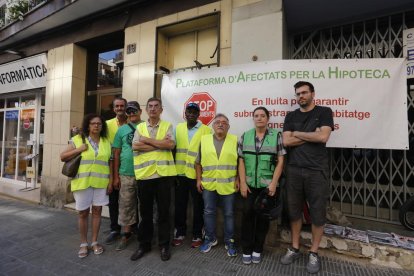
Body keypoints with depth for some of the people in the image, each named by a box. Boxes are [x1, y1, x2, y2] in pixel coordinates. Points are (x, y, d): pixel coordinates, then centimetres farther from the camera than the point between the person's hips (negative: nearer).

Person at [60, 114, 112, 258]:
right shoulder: (78, 139, 1)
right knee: (83, 213, 8)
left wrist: (111, 181, 2)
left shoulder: (107, 142, 7)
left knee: (97, 211, 9)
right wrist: (79, 149, -13)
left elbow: (110, 163, 8)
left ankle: (94, 242, 24)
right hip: (82, 182, -1)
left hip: (101, 182, 2)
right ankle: (84, 243, 24)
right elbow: (62, 157, 1)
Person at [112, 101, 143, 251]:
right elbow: (116, 153, 7)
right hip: (126, 174, 1)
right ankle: (125, 235, 25)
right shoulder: (122, 129, 7)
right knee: (126, 205, 9)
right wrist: (116, 176, 4)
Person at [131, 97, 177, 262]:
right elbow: (135, 146, -7)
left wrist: (147, 140, -9)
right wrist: (160, 144, -11)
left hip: (164, 173, -2)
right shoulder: (140, 127, 10)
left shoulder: (167, 126, 5)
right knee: (145, 211, 13)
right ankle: (144, 244, 31)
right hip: (144, 174, 2)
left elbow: (171, 144, -12)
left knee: (163, 211, 8)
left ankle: (164, 245, 25)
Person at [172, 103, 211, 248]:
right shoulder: (178, 128, 7)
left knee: (198, 206, 11)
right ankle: (180, 232, 33)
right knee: (180, 204, 14)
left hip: (197, 174, -3)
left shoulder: (206, 130, -6)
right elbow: (173, 147, 8)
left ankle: (197, 235, 28)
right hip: (180, 173, 4)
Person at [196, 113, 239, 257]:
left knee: (229, 214, 9)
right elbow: (198, 162, 7)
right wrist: (199, 179, 2)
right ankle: (210, 239, 31)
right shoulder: (204, 140, 3)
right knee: (209, 212, 13)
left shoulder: (235, 140, 0)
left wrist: (238, 179, -5)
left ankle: (229, 241, 26)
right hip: (208, 184, 2)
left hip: (228, 184, -1)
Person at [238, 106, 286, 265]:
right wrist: (242, 183, -4)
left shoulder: (276, 136, -1)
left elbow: (280, 161, -3)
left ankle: (258, 249, 26)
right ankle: (246, 250, 19)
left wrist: (274, 183, -10)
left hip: (268, 185, -1)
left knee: (263, 216, 8)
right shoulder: (245, 136, 5)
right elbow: (241, 161, 3)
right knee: (247, 215, 2)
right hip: (249, 185, 1)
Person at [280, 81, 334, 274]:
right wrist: (311, 135, -7)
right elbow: (286, 141, -2)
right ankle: (294, 249, 27)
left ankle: (313, 253, 24)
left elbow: (323, 137, -13)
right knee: (294, 211, 11)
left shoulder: (324, 112, 3)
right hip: (294, 170, 3)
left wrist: (297, 134, -4)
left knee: (317, 213, 6)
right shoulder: (291, 116, 11)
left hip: (316, 171, -2)